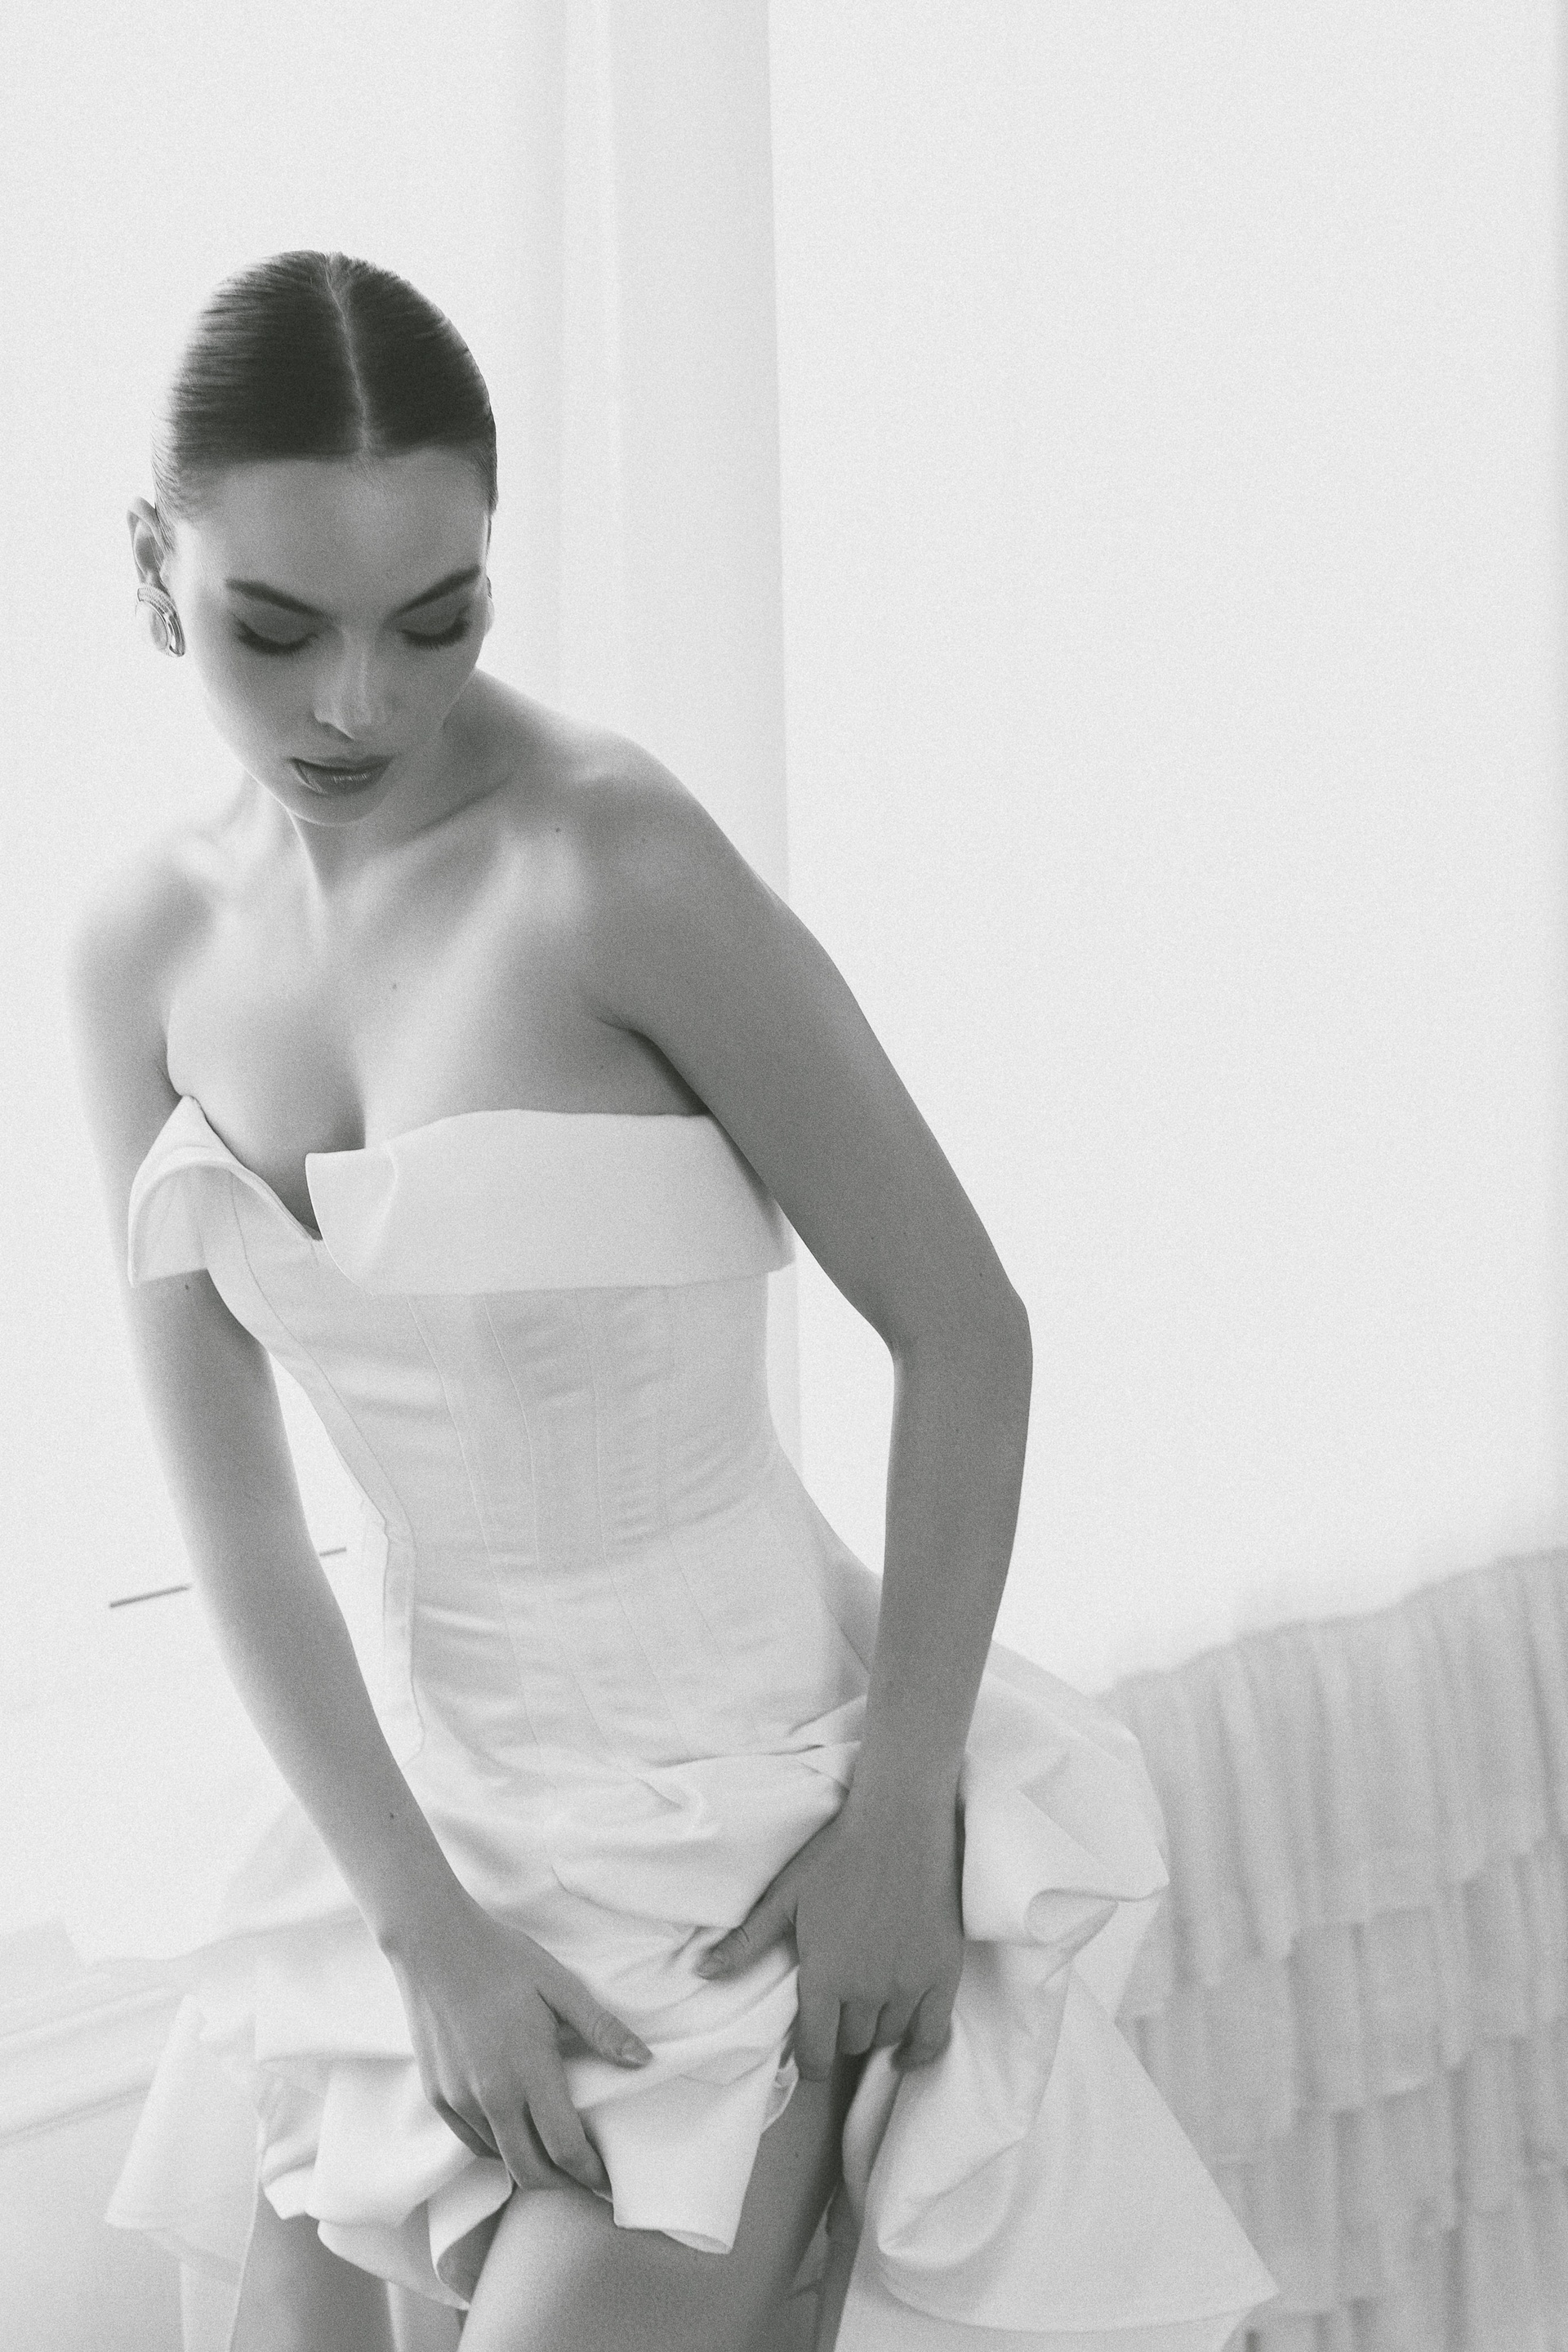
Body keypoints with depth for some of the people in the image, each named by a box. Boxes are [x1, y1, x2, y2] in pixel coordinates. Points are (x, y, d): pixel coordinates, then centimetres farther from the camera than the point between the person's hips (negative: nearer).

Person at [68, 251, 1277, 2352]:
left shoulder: (610, 866, -21)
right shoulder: (146, 946, -3)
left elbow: (963, 1330, -15)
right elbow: (227, 1491, -4)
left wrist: (902, 1811, -12)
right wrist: (426, 1923, -10)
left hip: (742, 1812, -5)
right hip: (428, 1784, 5)